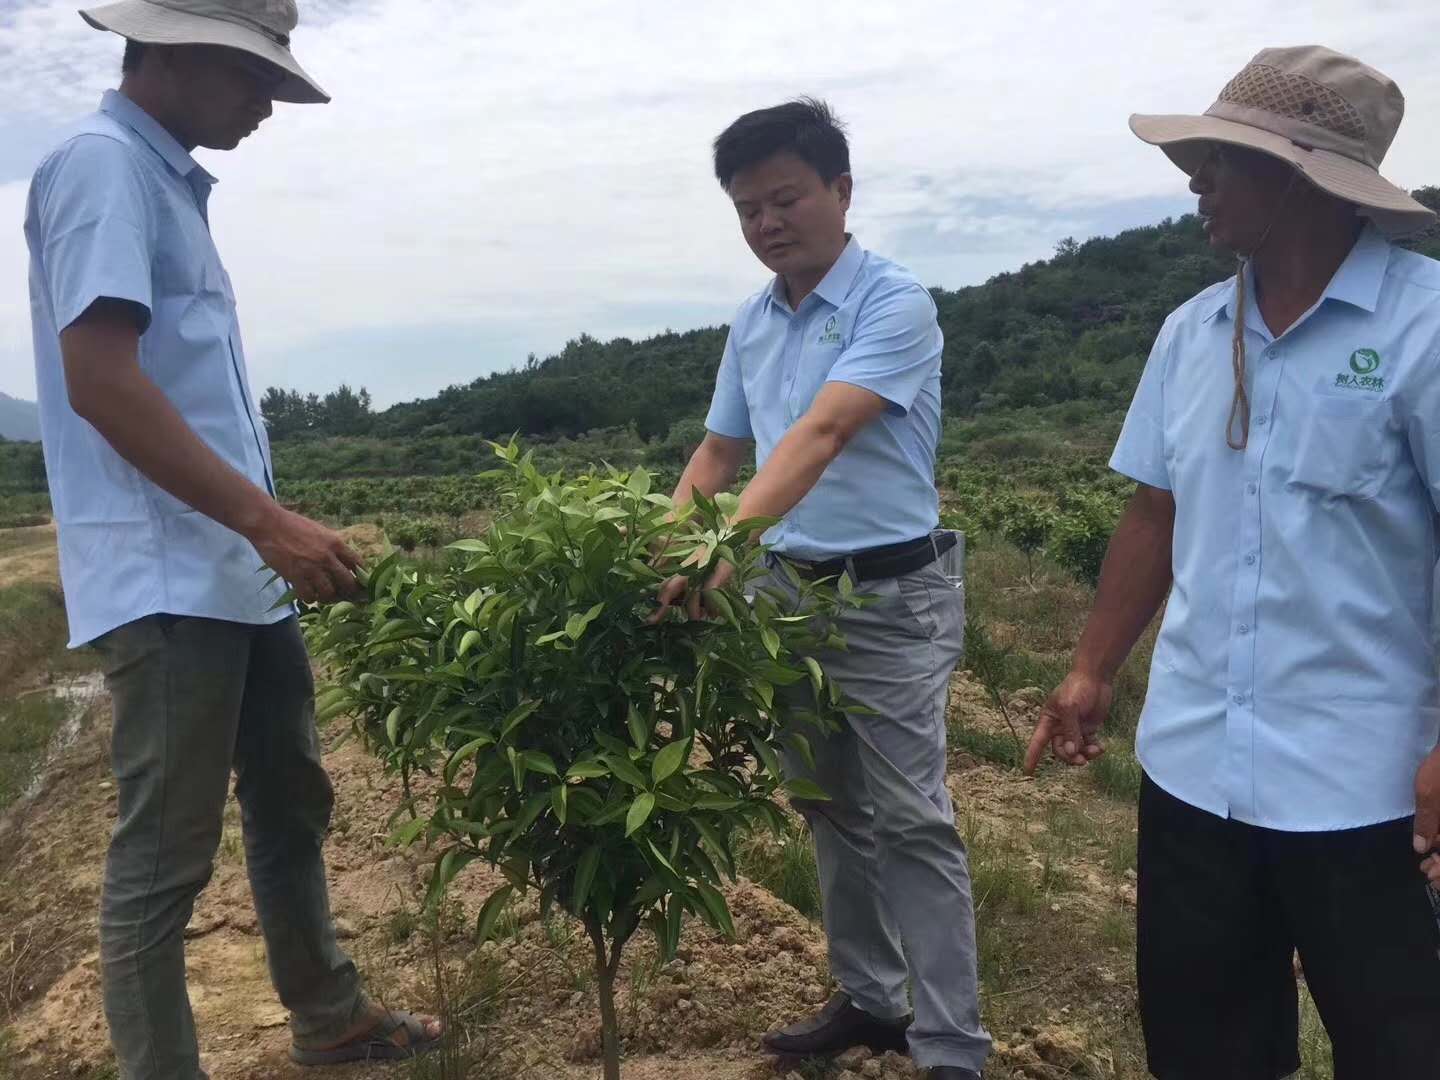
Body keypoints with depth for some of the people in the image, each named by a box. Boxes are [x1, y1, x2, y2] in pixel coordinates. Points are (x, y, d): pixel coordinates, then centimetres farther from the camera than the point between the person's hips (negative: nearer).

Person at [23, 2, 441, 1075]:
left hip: (236, 575, 10)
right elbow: (101, 381, -21)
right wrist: (269, 521, -23)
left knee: (291, 801, 19)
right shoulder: (103, 164, -10)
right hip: (165, 582, -10)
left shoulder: (170, 179, 18)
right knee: (164, 855, 1)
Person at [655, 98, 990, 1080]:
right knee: (833, 813, 16)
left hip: (890, 598, -7)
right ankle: (869, 999, 31)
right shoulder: (751, 325, 8)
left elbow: (822, 434, -28)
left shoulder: (894, 303, -14)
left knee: (910, 822, -2)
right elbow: (719, 452, 15)